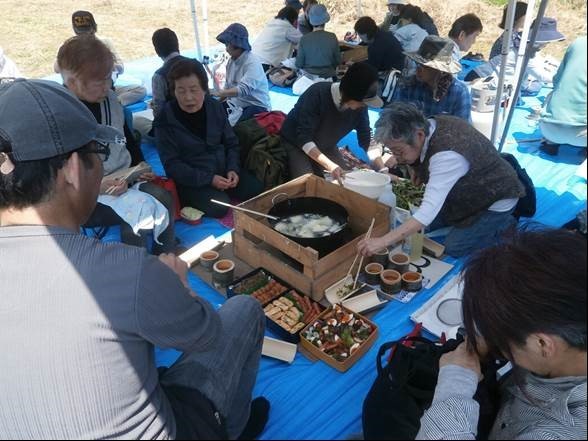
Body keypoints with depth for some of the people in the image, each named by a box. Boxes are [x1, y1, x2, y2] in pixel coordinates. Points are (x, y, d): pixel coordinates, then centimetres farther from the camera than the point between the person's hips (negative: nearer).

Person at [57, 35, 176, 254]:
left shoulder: (108, 98, 5)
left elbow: (127, 138, 19)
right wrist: (97, 186, -25)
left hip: (125, 178, 6)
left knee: (163, 198, -22)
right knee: (140, 209, -30)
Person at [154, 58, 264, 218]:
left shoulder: (215, 107, -2)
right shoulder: (165, 120, -15)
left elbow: (231, 143, 6)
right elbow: (172, 165, -16)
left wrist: (233, 169, -12)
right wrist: (208, 179, -24)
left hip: (223, 170, 5)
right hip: (192, 179, -4)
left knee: (257, 192, -11)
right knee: (219, 207, -28)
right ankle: (191, 199, 2)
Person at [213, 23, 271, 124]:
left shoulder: (252, 63, -18)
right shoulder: (232, 60, 6)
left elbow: (243, 89, -31)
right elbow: (228, 86, 11)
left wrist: (219, 93, -37)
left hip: (256, 106, -7)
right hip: (236, 103, 7)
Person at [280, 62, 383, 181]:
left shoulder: (360, 106, -16)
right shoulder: (317, 94, -32)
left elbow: (366, 140, -6)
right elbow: (304, 139, -33)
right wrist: (329, 165, -42)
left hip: (325, 147, 5)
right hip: (295, 143, -5)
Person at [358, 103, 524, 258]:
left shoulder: (447, 155, -41)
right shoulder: (428, 124, -17)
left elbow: (428, 212, -46)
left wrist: (382, 242, -50)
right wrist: (418, 169, -11)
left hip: (496, 198, -8)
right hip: (470, 190, 8)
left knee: (454, 248, -9)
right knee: (424, 225, 5)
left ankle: (504, 224, 9)